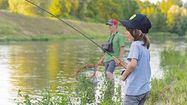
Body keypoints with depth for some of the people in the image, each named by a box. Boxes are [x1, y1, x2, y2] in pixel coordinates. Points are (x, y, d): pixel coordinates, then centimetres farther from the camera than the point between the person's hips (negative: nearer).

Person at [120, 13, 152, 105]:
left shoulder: (135, 44, -15)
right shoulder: (145, 46, 10)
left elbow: (133, 64, -26)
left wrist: (124, 75, -10)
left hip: (134, 91, -8)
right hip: (145, 90, 8)